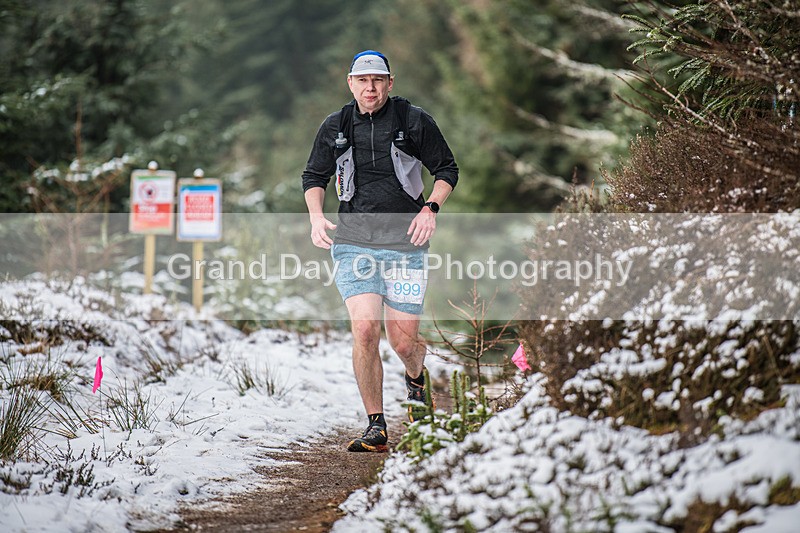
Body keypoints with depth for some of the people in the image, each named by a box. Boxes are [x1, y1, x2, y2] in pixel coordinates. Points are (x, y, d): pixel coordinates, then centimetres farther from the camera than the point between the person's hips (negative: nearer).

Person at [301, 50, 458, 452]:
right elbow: (314, 176, 19)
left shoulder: (415, 121, 0)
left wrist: (430, 209, -7)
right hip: (353, 241, 1)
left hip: (404, 242, -1)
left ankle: (417, 375, 37)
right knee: (365, 331, -16)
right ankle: (375, 427, -4)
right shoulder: (335, 127, 5)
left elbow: (447, 169, 9)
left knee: (404, 343, -2)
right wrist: (316, 216, 1)